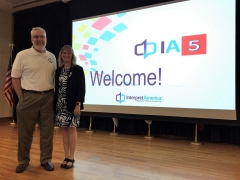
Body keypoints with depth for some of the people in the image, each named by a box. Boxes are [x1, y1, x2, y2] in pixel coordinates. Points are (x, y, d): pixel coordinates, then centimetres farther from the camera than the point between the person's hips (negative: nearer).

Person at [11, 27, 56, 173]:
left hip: (48, 98, 3)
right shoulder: (22, 55, -4)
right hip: (29, 97, -3)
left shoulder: (52, 57, 9)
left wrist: (53, 95, 6)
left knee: (47, 131, 8)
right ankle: (23, 161, 24)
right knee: (25, 132, 7)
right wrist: (22, 97, -5)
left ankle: (46, 160, 23)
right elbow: (15, 77, -1)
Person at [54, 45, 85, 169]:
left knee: (72, 129, 0)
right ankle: (66, 157, 18)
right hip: (60, 104, 5)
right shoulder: (58, 70, 11)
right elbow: (56, 88, 12)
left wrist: (78, 104, -16)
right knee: (63, 129, 7)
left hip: (72, 104, -4)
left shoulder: (78, 69, -3)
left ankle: (71, 158, 11)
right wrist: (55, 103, 7)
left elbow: (81, 88, -8)